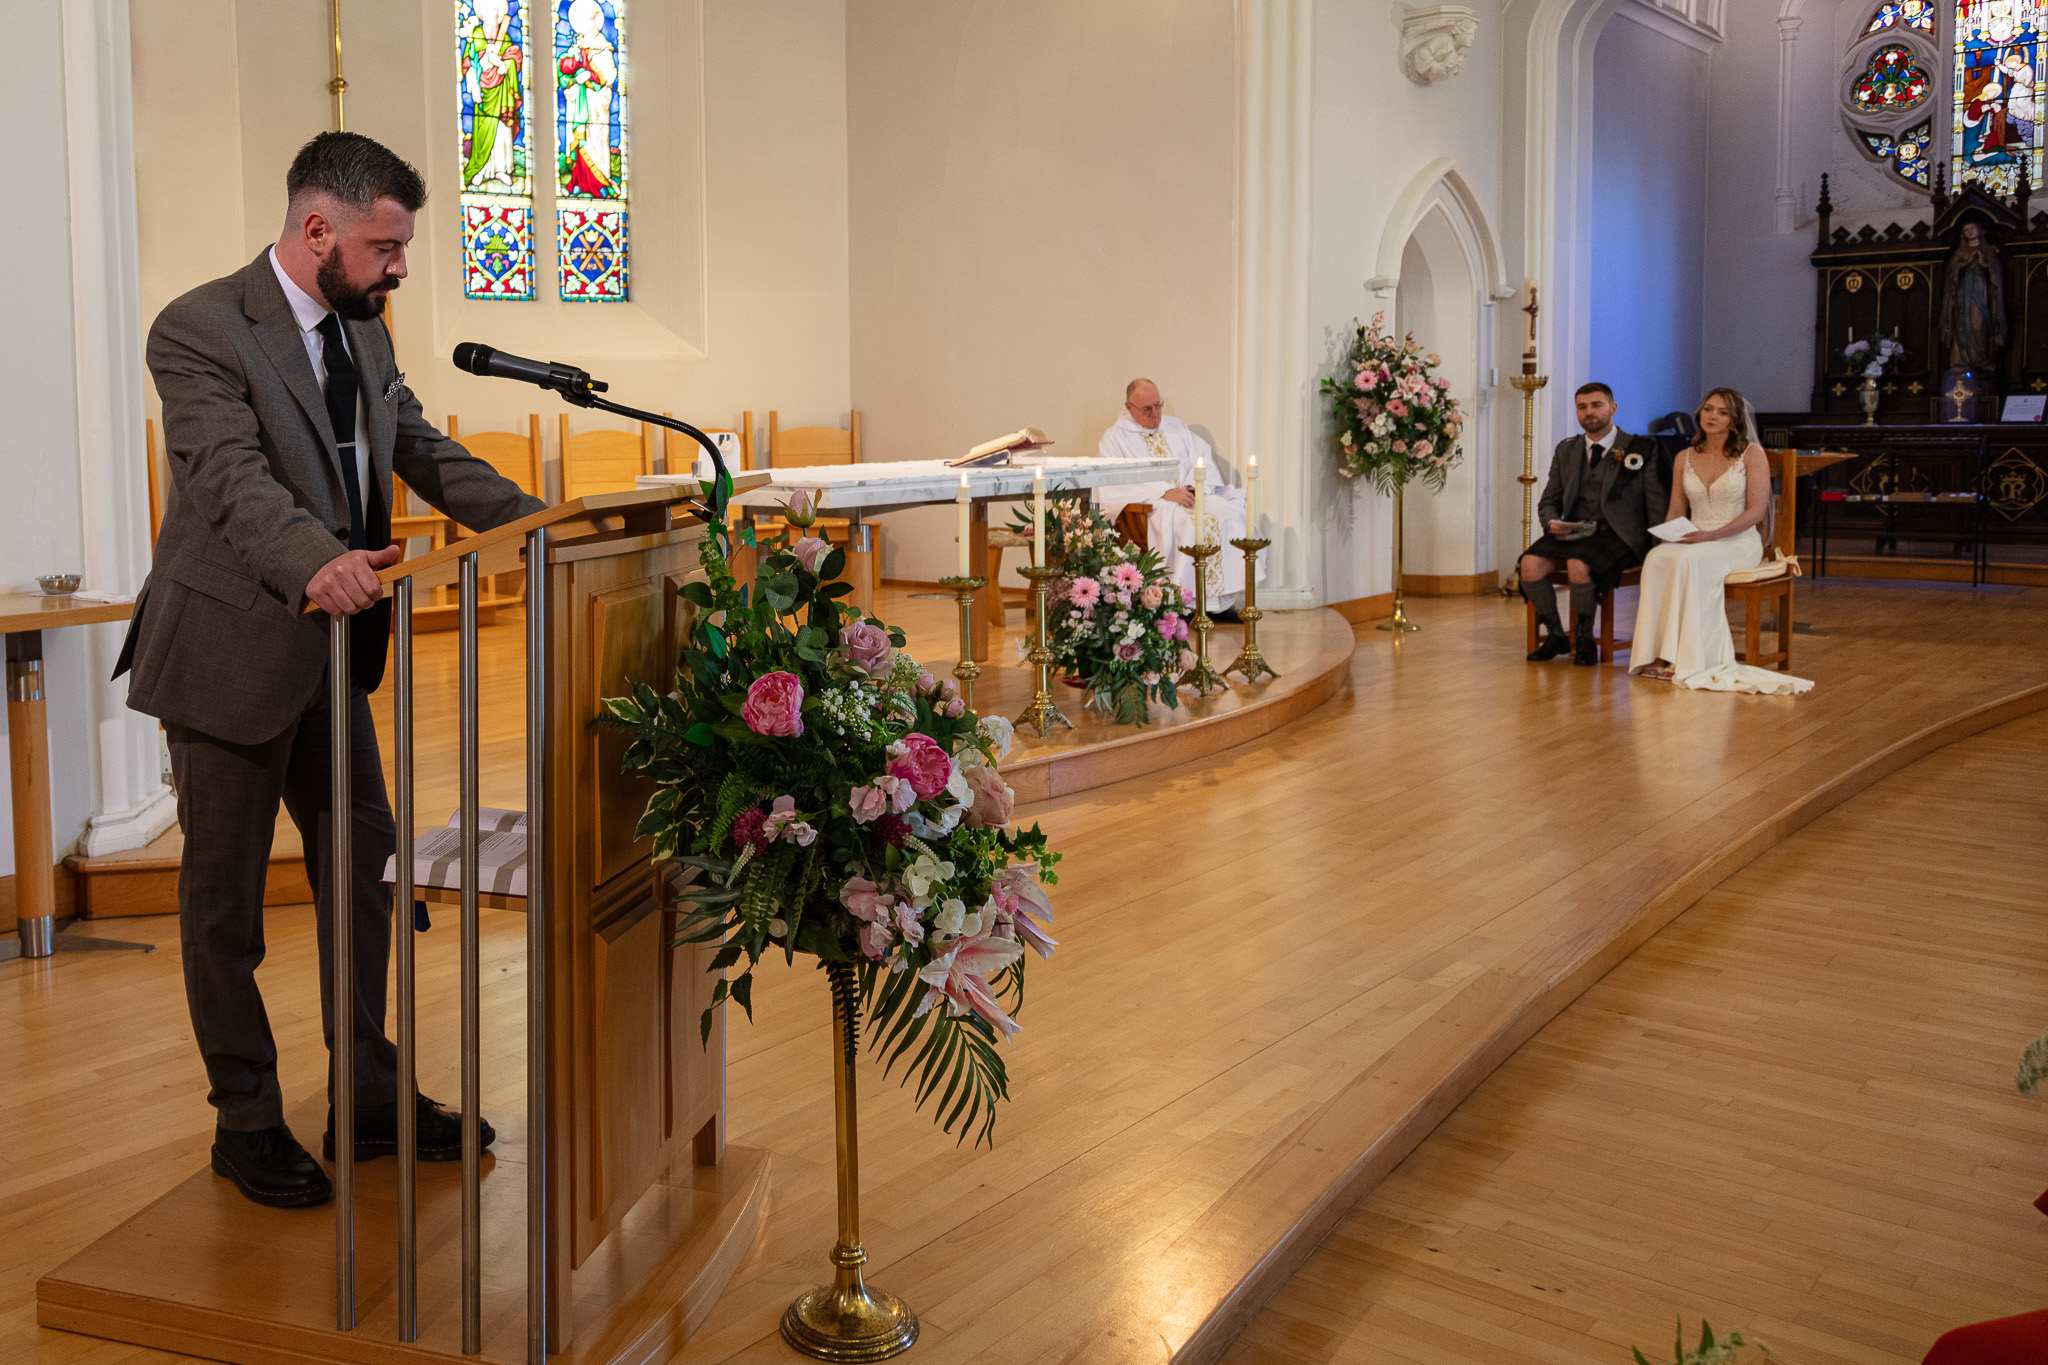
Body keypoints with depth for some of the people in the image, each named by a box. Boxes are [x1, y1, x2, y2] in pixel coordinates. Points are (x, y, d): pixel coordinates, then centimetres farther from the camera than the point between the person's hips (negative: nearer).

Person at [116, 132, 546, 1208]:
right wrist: (318, 560, -49)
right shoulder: (201, 330, -17)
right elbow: (234, 476, -30)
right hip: (231, 652, -8)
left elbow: (421, 450, 12)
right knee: (224, 895, 7)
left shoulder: (361, 329, 9)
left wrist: (533, 521, -1)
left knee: (362, 866, 14)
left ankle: (369, 1096, 28)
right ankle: (246, 1121, 22)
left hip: (331, 646, 8)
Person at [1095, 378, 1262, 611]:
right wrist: (1165, 494, -18)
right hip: (1147, 505, -5)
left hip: (1190, 496, 5)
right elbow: (1114, 488, -9)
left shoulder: (1177, 427, 23)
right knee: (1183, 521, -35)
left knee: (1226, 513, -24)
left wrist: (1194, 487, -7)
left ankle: (1223, 599, -22)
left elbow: (1204, 460, 16)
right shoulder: (1114, 439, 5)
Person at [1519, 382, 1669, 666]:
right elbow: (1548, 501, 21)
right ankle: (1555, 635, -6)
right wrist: (1552, 522, -4)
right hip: (1572, 533, 4)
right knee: (1531, 562, -25)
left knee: (1579, 565, -35)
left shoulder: (1642, 449, 7)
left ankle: (1585, 638, -12)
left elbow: (1656, 504, 5)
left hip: (1617, 533, -4)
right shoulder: (1566, 451, 19)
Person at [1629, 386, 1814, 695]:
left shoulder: (1751, 453, 0)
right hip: (1694, 541, 4)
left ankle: (1685, 658, -33)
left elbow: (1756, 510, -8)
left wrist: (1713, 534, -19)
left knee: (1686, 561, -36)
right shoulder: (1685, 458, 14)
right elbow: (1676, 509, 15)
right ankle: (1656, 654, -33)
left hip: (1739, 542, -4)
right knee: (1657, 558, -31)